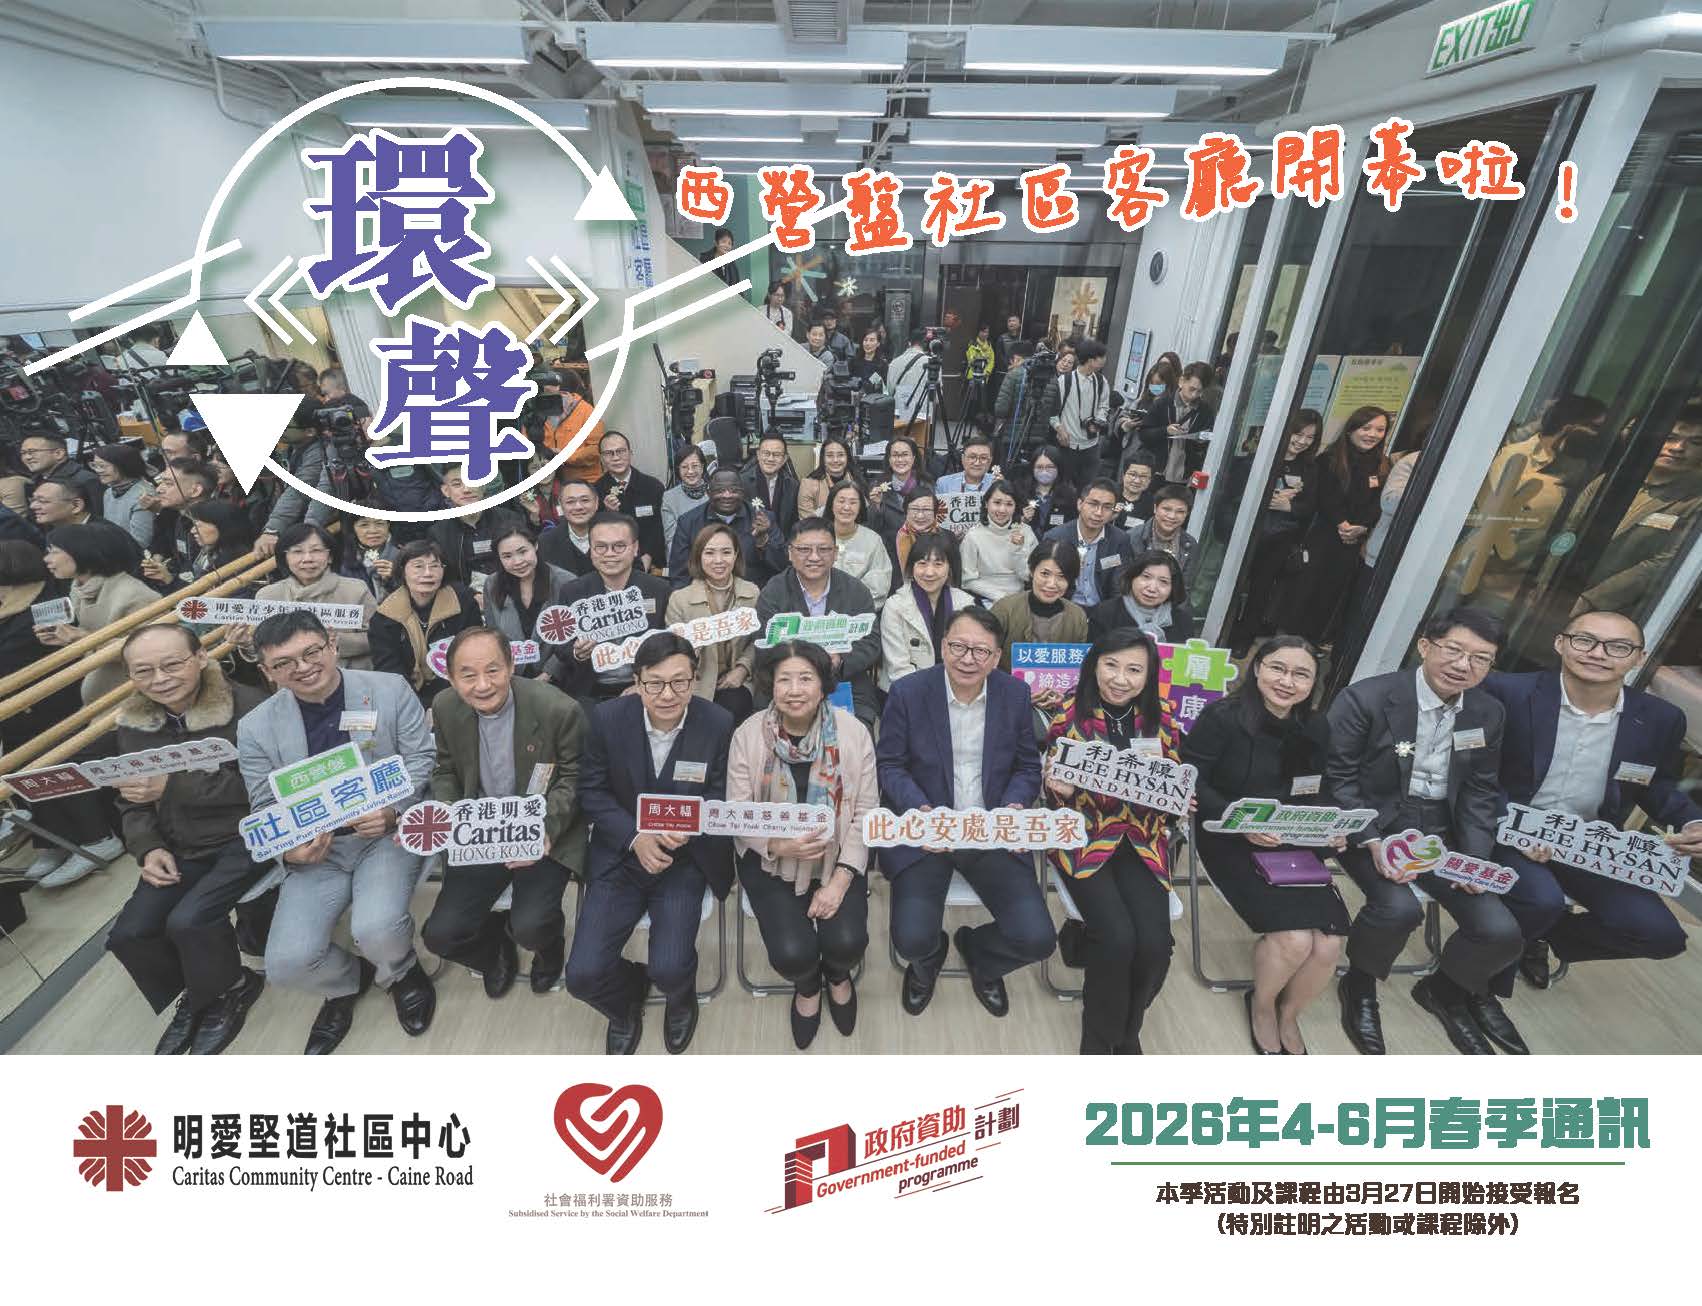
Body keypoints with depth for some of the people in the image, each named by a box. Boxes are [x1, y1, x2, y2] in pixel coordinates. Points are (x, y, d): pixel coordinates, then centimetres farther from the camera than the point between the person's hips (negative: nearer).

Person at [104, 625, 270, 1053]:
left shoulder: (247, 707, -18)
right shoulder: (132, 723, 5)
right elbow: (131, 800, 13)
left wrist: (174, 785, -24)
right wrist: (148, 848, -5)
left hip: (245, 837, -7)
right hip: (180, 848, 7)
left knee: (188, 921, -23)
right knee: (128, 936, -6)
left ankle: (228, 993, 11)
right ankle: (195, 996, 26)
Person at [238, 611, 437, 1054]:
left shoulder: (390, 689, -5)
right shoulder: (255, 728, 0)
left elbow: (421, 760, -4)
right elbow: (265, 810, 5)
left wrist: (393, 811, -20)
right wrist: (288, 847, -16)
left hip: (387, 834, -2)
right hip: (316, 849, 3)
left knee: (376, 930, -28)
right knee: (288, 963, -16)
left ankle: (400, 973, 11)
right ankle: (344, 983, 22)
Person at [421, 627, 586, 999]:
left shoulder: (559, 709, -22)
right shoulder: (445, 708, -6)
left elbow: (573, 777, -9)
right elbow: (446, 771, 10)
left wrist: (547, 827, -23)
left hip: (543, 837, -4)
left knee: (530, 927, -22)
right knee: (440, 934, -6)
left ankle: (549, 945, 18)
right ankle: (497, 950, 30)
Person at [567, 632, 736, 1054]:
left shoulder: (719, 724, -13)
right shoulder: (607, 718, -10)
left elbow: (720, 798, -3)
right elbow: (592, 791, -2)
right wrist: (635, 837, -17)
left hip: (684, 859, -1)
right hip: (620, 854, 2)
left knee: (669, 969, -18)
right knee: (583, 975, -10)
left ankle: (681, 996, 24)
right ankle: (626, 998, 30)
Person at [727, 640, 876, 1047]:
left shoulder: (853, 732, -11)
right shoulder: (748, 735, -11)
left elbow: (866, 813, -7)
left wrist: (840, 879, -16)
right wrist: (779, 845, -26)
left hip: (837, 858, 1)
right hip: (771, 861, 0)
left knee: (846, 941, -20)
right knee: (793, 952, -19)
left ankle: (837, 975, 23)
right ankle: (807, 985, 24)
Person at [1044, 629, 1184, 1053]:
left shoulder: (1161, 715, 1)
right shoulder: (1070, 715, -7)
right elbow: (1058, 789, 2)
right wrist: (1058, 787, -22)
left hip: (1143, 839, 3)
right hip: (1085, 835, -3)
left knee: (1155, 945, -16)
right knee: (1119, 938, -21)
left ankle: (1127, 1030, 17)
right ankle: (1100, 1038, 8)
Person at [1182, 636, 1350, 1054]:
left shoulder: (1316, 727, 8)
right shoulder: (1223, 717, -12)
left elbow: (1317, 794, 14)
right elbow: (1191, 782, -14)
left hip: (1294, 845, 6)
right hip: (1232, 842, -5)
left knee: (1328, 944, -14)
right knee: (1294, 938, -22)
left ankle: (1288, 1015, 20)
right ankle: (1261, 1005, 14)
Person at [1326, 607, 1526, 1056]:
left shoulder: (1489, 712, 4)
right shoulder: (1365, 698, -16)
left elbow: (1480, 792, 10)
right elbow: (1337, 778, -13)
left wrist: (1475, 857, -3)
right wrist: (1372, 842, -22)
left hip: (1440, 832, 6)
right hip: (1373, 823, -5)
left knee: (1501, 933, -8)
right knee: (1398, 907, -30)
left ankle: (1443, 988, 27)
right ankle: (1359, 984, 5)